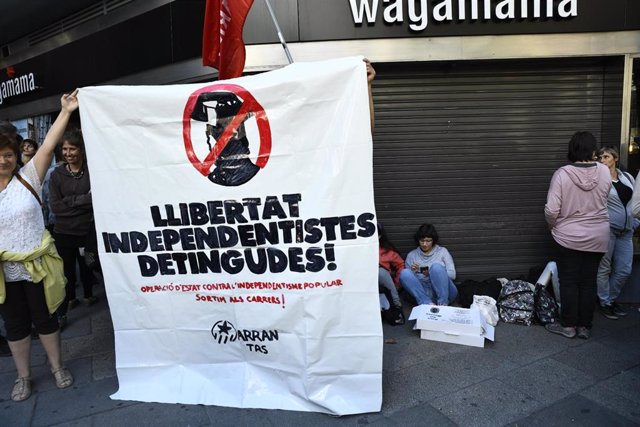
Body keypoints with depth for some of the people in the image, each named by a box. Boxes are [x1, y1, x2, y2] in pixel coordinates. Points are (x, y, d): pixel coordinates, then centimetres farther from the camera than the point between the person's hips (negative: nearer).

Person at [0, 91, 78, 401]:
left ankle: (57, 366, 30)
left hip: (38, 266, -1)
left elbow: (48, 146, -12)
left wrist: (66, 112, -18)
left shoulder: (28, 178, -4)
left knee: (45, 319, 13)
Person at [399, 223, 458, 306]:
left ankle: (442, 304, -29)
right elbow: (406, 277, 10)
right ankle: (427, 303, -36)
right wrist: (412, 272, -11)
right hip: (423, 292, 2)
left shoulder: (442, 251, 13)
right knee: (404, 272, -23)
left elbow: (452, 274, 2)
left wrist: (432, 272, -12)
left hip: (444, 291, -1)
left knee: (436, 266, -29)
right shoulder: (412, 255, 16)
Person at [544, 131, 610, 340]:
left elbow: (551, 210, -18)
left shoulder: (562, 174, -17)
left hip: (569, 237, -3)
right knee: (589, 282, 12)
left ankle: (568, 325, 16)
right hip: (598, 238, 3)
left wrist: (553, 225, 3)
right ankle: (585, 326, 21)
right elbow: (603, 199, 12)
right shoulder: (604, 172, -7)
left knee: (569, 282, 8)